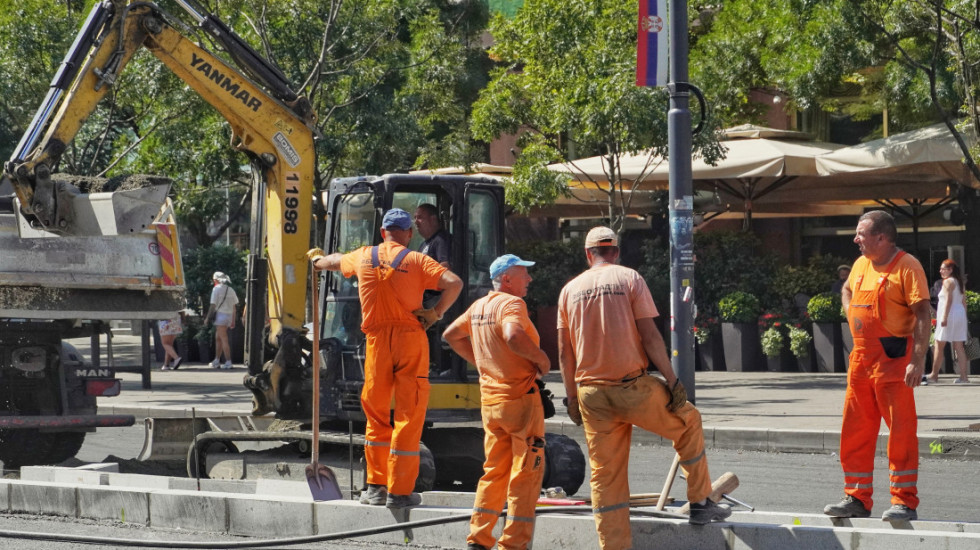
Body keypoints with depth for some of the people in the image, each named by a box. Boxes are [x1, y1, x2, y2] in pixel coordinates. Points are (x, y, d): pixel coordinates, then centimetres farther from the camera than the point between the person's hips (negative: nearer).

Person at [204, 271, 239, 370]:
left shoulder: (217, 289, -7)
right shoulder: (230, 289, 12)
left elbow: (213, 305, -11)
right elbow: (234, 307, 14)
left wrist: (207, 317, -3)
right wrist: (233, 321, 19)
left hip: (220, 315, -7)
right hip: (229, 315, 7)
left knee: (224, 340, -7)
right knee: (218, 338, 17)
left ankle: (228, 362, -12)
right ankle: (217, 361, 21)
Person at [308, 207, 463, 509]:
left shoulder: (364, 257, 9)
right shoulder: (416, 261, -2)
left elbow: (336, 261, 33)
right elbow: (454, 283, -16)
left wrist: (318, 260, 55)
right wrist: (435, 313, -5)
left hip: (376, 341, 3)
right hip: (411, 337, -3)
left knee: (376, 414, 15)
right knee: (409, 416, 0)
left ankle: (375, 486, 17)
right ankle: (399, 491, -2)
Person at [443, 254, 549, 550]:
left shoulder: (479, 307, 11)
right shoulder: (512, 304, -15)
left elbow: (451, 335, 24)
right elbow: (514, 337, -34)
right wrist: (541, 357, -19)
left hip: (489, 400, 8)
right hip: (520, 397, -8)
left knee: (494, 471, 15)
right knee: (526, 473, -1)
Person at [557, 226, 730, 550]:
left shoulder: (570, 290, 8)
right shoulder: (629, 279, -2)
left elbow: (564, 353, 9)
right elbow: (649, 335, -9)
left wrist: (572, 398, 15)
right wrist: (672, 381, -5)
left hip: (591, 394, 3)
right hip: (631, 387, -3)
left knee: (605, 476, 8)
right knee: (688, 421, 20)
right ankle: (700, 504, 20)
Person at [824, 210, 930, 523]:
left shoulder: (907, 267, -11)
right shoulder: (861, 265, 13)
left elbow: (923, 314, -16)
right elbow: (847, 290, 36)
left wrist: (918, 360, -24)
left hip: (893, 360, -8)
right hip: (861, 360, 8)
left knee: (901, 431, -5)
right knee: (855, 432, 9)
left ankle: (904, 502, -1)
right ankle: (857, 499, 17)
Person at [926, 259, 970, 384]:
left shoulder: (948, 282, -8)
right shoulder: (959, 282, 17)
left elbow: (948, 300, -18)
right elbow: (964, 301, 19)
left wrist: (944, 317, -22)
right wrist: (964, 316, 22)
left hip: (950, 314, -9)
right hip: (960, 314, 9)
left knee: (939, 345, -1)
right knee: (959, 346, 6)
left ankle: (934, 374, 0)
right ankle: (964, 376, 1)